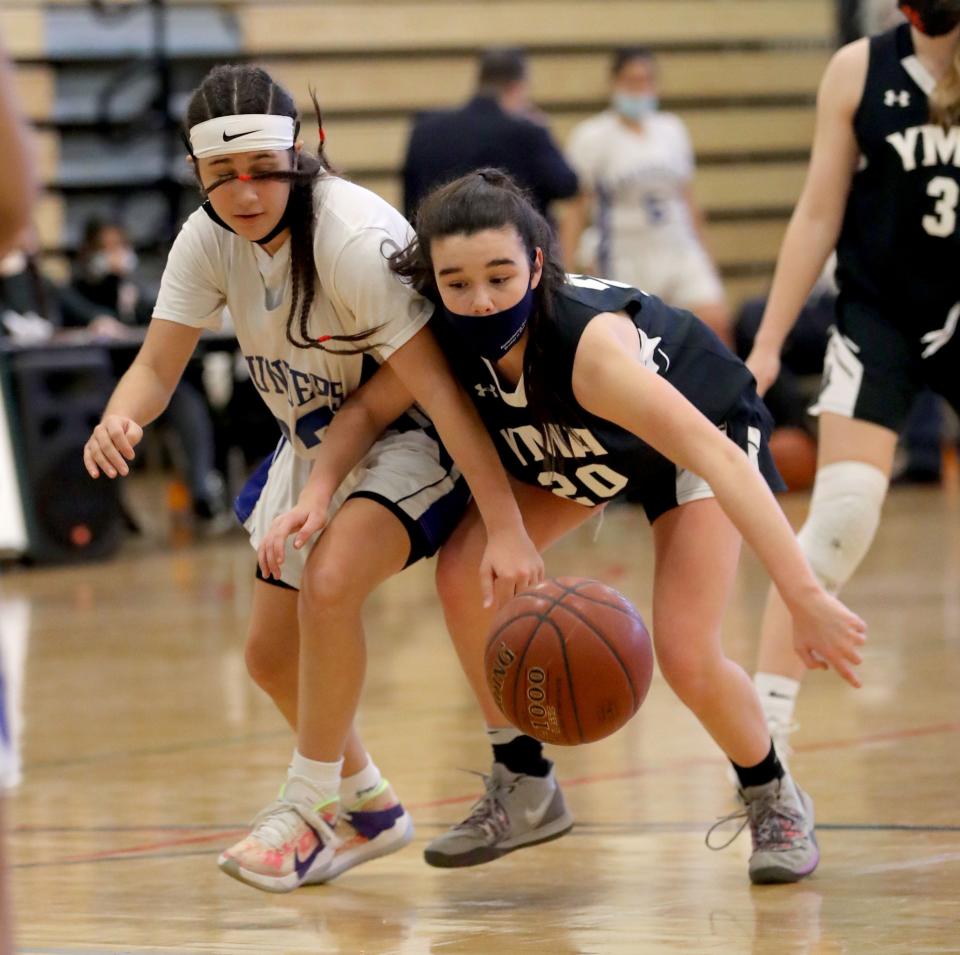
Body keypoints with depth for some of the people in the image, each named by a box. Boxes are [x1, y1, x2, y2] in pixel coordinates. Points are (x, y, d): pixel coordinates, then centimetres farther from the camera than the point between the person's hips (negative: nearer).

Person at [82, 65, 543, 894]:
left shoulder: (355, 237, -32)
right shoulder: (209, 240, -12)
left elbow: (438, 386, -33)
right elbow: (158, 365, -10)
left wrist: (507, 528, -37)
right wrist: (120, 421, -35)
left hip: (413, 441, -7)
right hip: (317, 443, 7)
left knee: (329, 584, -31)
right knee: (273, 654, 9)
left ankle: (312, 807, -13)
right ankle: (369, 808, 33)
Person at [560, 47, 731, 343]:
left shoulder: (672, 130, 11)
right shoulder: (591, 137, -2)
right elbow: (575, 210, -4)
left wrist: (702, 252, 21)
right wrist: (564, 273, -9)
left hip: (680, 252, 3)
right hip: (625, 261, -3)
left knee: (717, 324, -15)